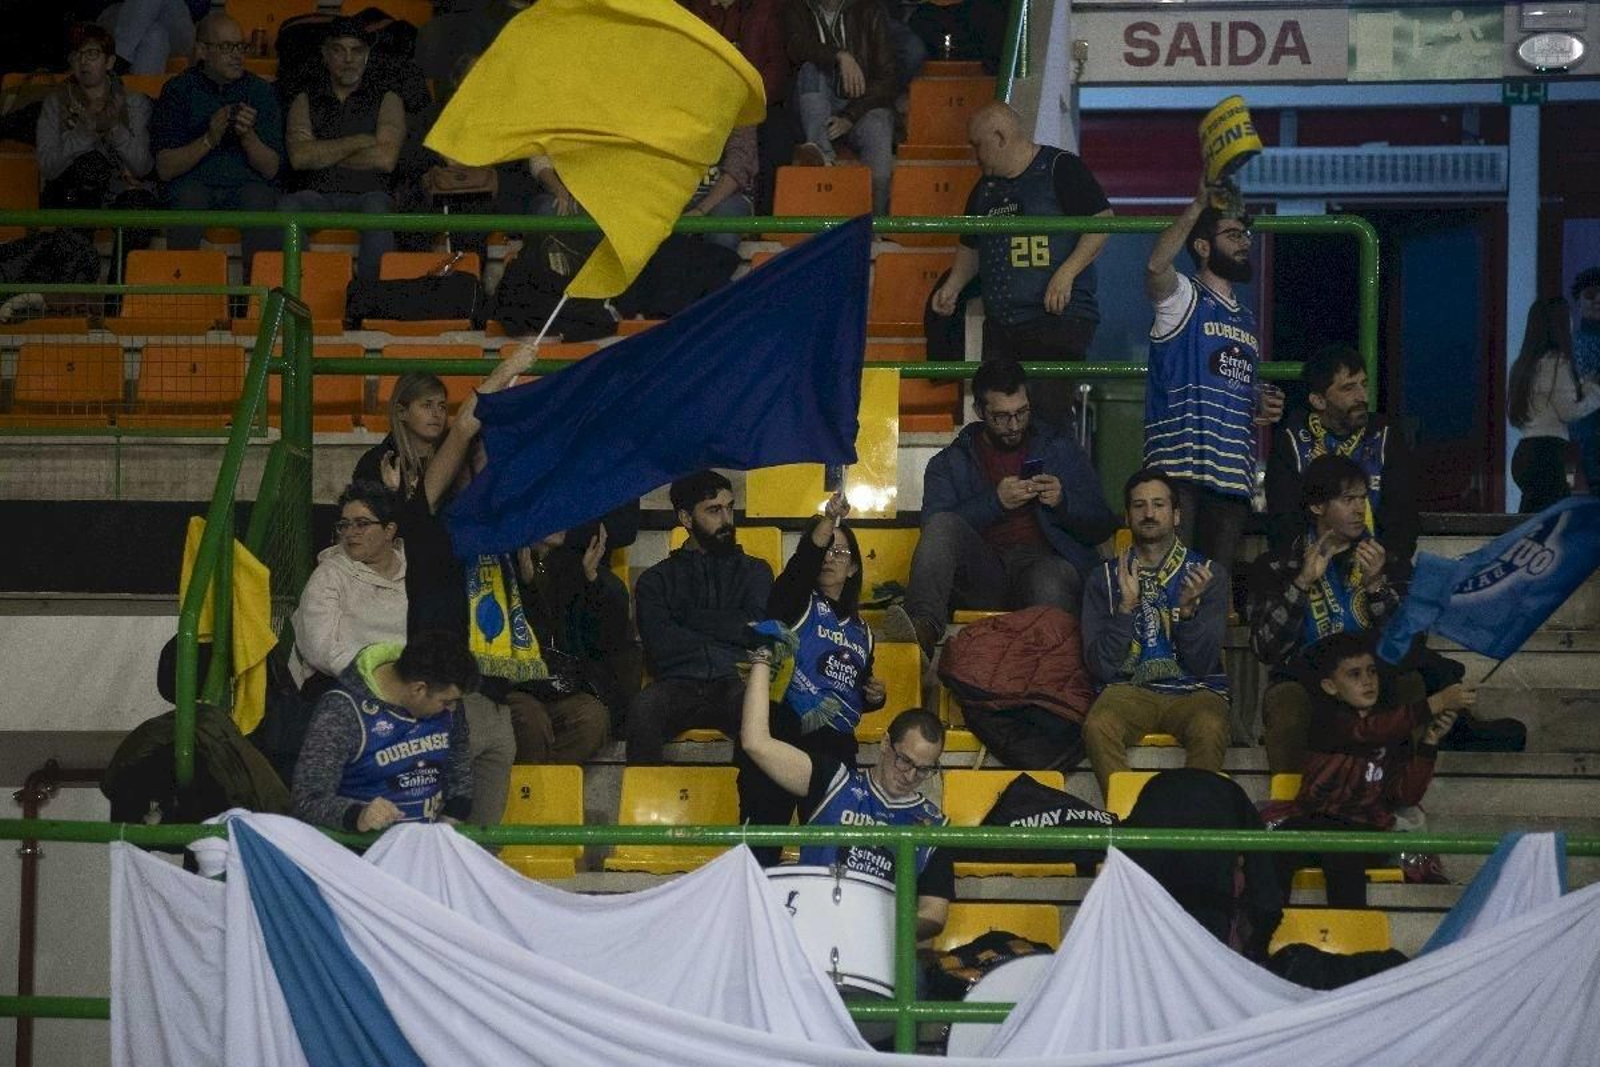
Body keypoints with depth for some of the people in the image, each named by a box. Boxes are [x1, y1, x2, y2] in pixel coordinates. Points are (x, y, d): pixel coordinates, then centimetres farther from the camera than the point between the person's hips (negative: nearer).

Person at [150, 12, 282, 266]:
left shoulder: (260, 91, 8)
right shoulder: (177, 90, 4)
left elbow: (271, 169, 3)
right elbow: (165, 169, -3)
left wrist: (248, 136, -16)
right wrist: (209, 140, -17)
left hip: (245, 185, 1)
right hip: (192, 186, -1)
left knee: (258, 196, -33)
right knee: (190, 193, -34)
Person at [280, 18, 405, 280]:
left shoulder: (386, 100, 16)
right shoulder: (305, 101, 20)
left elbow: (385, 159, -1)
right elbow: (299, 157, 1)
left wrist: (324, 155, 3)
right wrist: (358, 142, -1)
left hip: (365, 195, -1)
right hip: (317, 197, 1)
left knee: (377, 207, -37)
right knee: (287, 207, -32)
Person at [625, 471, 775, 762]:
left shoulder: (754, 571, 24)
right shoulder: (656, 579, 21)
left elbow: (754, 629, 5)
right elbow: (660, 643, 3)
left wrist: (690, 616, 6)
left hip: (733, 683, 0)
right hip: (678, 683, 0)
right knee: (643, 710, -36)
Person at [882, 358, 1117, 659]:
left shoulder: (1062, 450, 21)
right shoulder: (950, 462, 19)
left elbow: (1102, 527, 16)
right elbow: (935, 525, 1)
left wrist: (1063, 502, -4)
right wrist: (995, 501, -11)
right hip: (981, 573, 1)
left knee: (1049, 580, -38)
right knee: (942, 525, -28)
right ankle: (923, 628, -47)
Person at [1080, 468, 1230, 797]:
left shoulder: (1206, 573, 9)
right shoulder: (1106, 578, 12)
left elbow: (1203, 664, -2)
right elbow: (1101, 667, 1)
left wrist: (1188, 609, -18)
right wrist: (1126, 606, -12)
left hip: (1194, 691, 0)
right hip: (1129, 689, 1)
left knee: (1210, 728, -35)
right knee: (1098, 725, -34)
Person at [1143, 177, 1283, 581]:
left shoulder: (1247, 321, 26)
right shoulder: (1183, 299, 3)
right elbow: (1156, 266, -21)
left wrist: (1262, 406, 12)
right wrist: (1200, 204, -23)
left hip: (1233, 472, 7)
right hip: (1180, 467, -7)